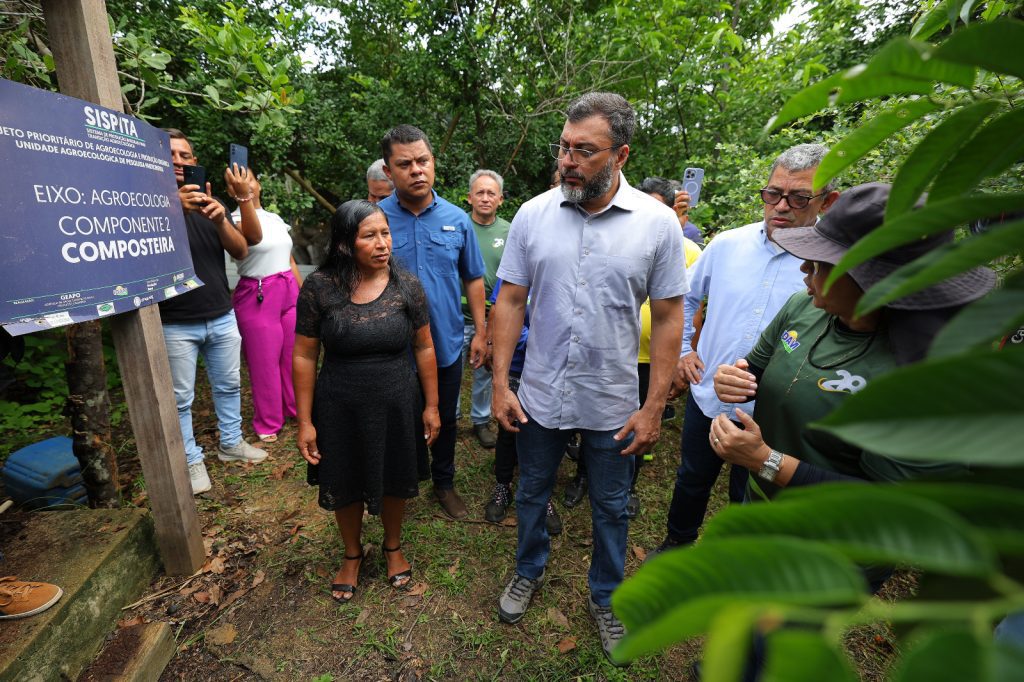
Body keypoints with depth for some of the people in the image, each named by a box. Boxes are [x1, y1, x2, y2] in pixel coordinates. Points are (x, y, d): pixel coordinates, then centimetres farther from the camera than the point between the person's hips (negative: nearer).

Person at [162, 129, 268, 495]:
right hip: (176, 324, -4)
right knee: (181, 398, 5)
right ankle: (191, 461, 20)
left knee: (229, 385, 14)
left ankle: (231, 443, 31)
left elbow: (241, 250, 0)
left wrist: (220, 219, -19)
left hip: (222, 317, 4)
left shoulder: (210, 202, 9)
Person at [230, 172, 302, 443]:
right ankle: (268, 423, 20)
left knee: (293, 356, 12)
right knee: (265, 361, 4)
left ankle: (296, 408, 30)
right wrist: (244, 202, -48)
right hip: (257, 297, -5)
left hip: (289, 292, 6)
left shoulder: (276, 218, 12)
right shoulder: (236, 219, -8)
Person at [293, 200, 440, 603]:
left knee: (394, 480, 17)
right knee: (345, 485, 18)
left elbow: (424, 347, -2)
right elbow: (304, 356, -6)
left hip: (396, 405, 1)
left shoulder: (406, 286, -9)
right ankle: (352, 554, 46)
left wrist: (432, 405, 0)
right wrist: (305, 421, -5)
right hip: (339, 408, 0)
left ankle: (393, 546, 47)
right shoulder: (319, 287, -12)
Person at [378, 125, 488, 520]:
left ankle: (444, 483, 40)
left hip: (447, 344, 2)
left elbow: (473, 279, 4)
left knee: (445, 419, 18)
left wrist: (480, 332, 2)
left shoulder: (457, 219, -3)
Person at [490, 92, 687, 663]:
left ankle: (606, 596, 47)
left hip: (613, 404, -1)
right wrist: (500, 383, -5)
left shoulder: (658, 222, -9)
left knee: (611, 508, 19)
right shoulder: (534, 214, -5)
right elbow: (510, 301, -2)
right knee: (533, 494, 22)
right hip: (539, 395, 2)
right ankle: (530, 571, 51)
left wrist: (654, 408, -7)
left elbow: (668, 319, -6)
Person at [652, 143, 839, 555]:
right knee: (692, 480, 22)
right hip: (706, 395, 3)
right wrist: (682, 350, 4)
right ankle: (677, 541, 50)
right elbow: (686, 297, 11)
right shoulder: (727, 244, -4)